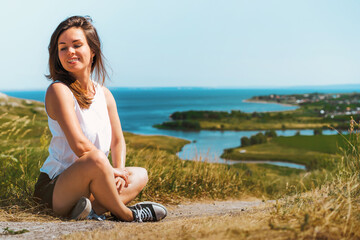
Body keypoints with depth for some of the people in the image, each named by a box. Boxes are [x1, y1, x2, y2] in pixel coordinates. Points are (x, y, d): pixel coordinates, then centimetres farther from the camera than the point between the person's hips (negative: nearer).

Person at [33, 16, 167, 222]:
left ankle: (93, 208, -22)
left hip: (87, 185, 9)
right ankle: (125, 214, -13)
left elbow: (118, 140, 9)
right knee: (95, 159, -35)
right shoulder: (59, 90, -14)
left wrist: (118, 171, -9)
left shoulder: (105, 94, 9)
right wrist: (111, 170, -15)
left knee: (140, 175, 5)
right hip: (55, 186, -9)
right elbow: (79, 145, -23)